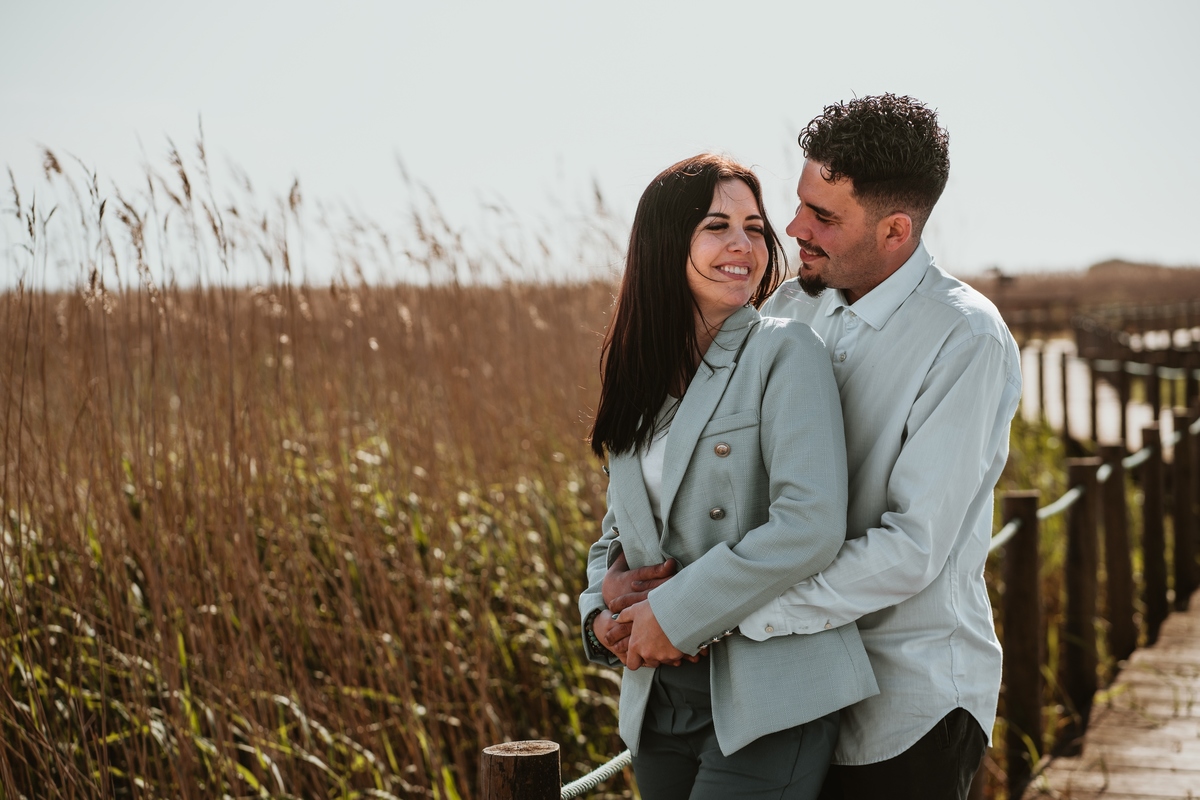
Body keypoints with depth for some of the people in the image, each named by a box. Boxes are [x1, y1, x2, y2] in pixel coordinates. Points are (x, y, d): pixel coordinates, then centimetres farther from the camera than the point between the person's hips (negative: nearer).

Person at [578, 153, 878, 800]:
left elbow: (810, 526, -19)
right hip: (659, 702, 6)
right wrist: (600, 616, 0)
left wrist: (674, 614, -14)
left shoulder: (784, 352, -8)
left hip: (769, 700, -6)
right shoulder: (640, 378, 11)